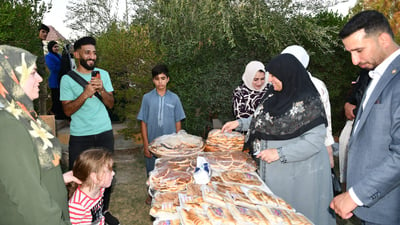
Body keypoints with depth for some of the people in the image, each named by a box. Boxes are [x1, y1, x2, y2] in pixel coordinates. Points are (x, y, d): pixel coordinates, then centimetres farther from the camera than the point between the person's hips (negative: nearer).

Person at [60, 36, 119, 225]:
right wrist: (85, 94, -21)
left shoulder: (103, 74, 5)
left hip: (104, 133, 3)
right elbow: (68, 110, -7)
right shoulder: (67, 79, -3)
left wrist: (102, 90, -15)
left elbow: (111, 104, 4)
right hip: (80, 136, -2)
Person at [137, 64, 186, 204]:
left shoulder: (174, 98, -2)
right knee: (152, 171, 15)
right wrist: (146, 145, -5)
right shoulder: (147, 98, -3)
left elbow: (178, 123, 3)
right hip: (152, 143, 0)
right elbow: (143, 122, -1)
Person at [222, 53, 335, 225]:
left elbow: (315, 140, -21)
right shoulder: (278, 98, 4)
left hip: (299, 175, -7)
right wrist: (240, 123, 8)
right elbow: (267, 122, 16)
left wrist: (279, 153, -25)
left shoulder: (308, 103, -17)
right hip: (275, 172, 7)